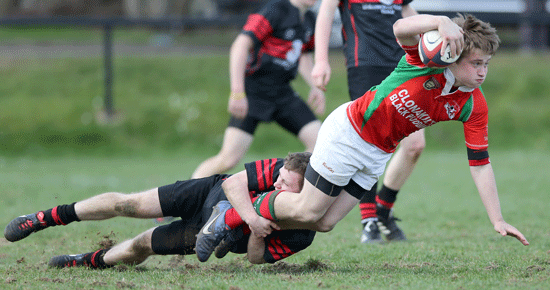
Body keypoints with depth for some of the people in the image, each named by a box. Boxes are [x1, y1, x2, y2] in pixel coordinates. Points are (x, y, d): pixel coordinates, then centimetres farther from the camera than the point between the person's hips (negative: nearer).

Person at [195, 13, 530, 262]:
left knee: (324, 222, 4)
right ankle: (248, 208, 21)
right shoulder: (427, 58, -26)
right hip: (348, 131, -6)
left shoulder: (474, 106, -11)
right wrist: (442, 22, -63)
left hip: (379, 153, 6)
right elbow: (401, 28, -46)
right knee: (308, 210, -5)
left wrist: (498, 219, -14)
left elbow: (480, 163, -8)